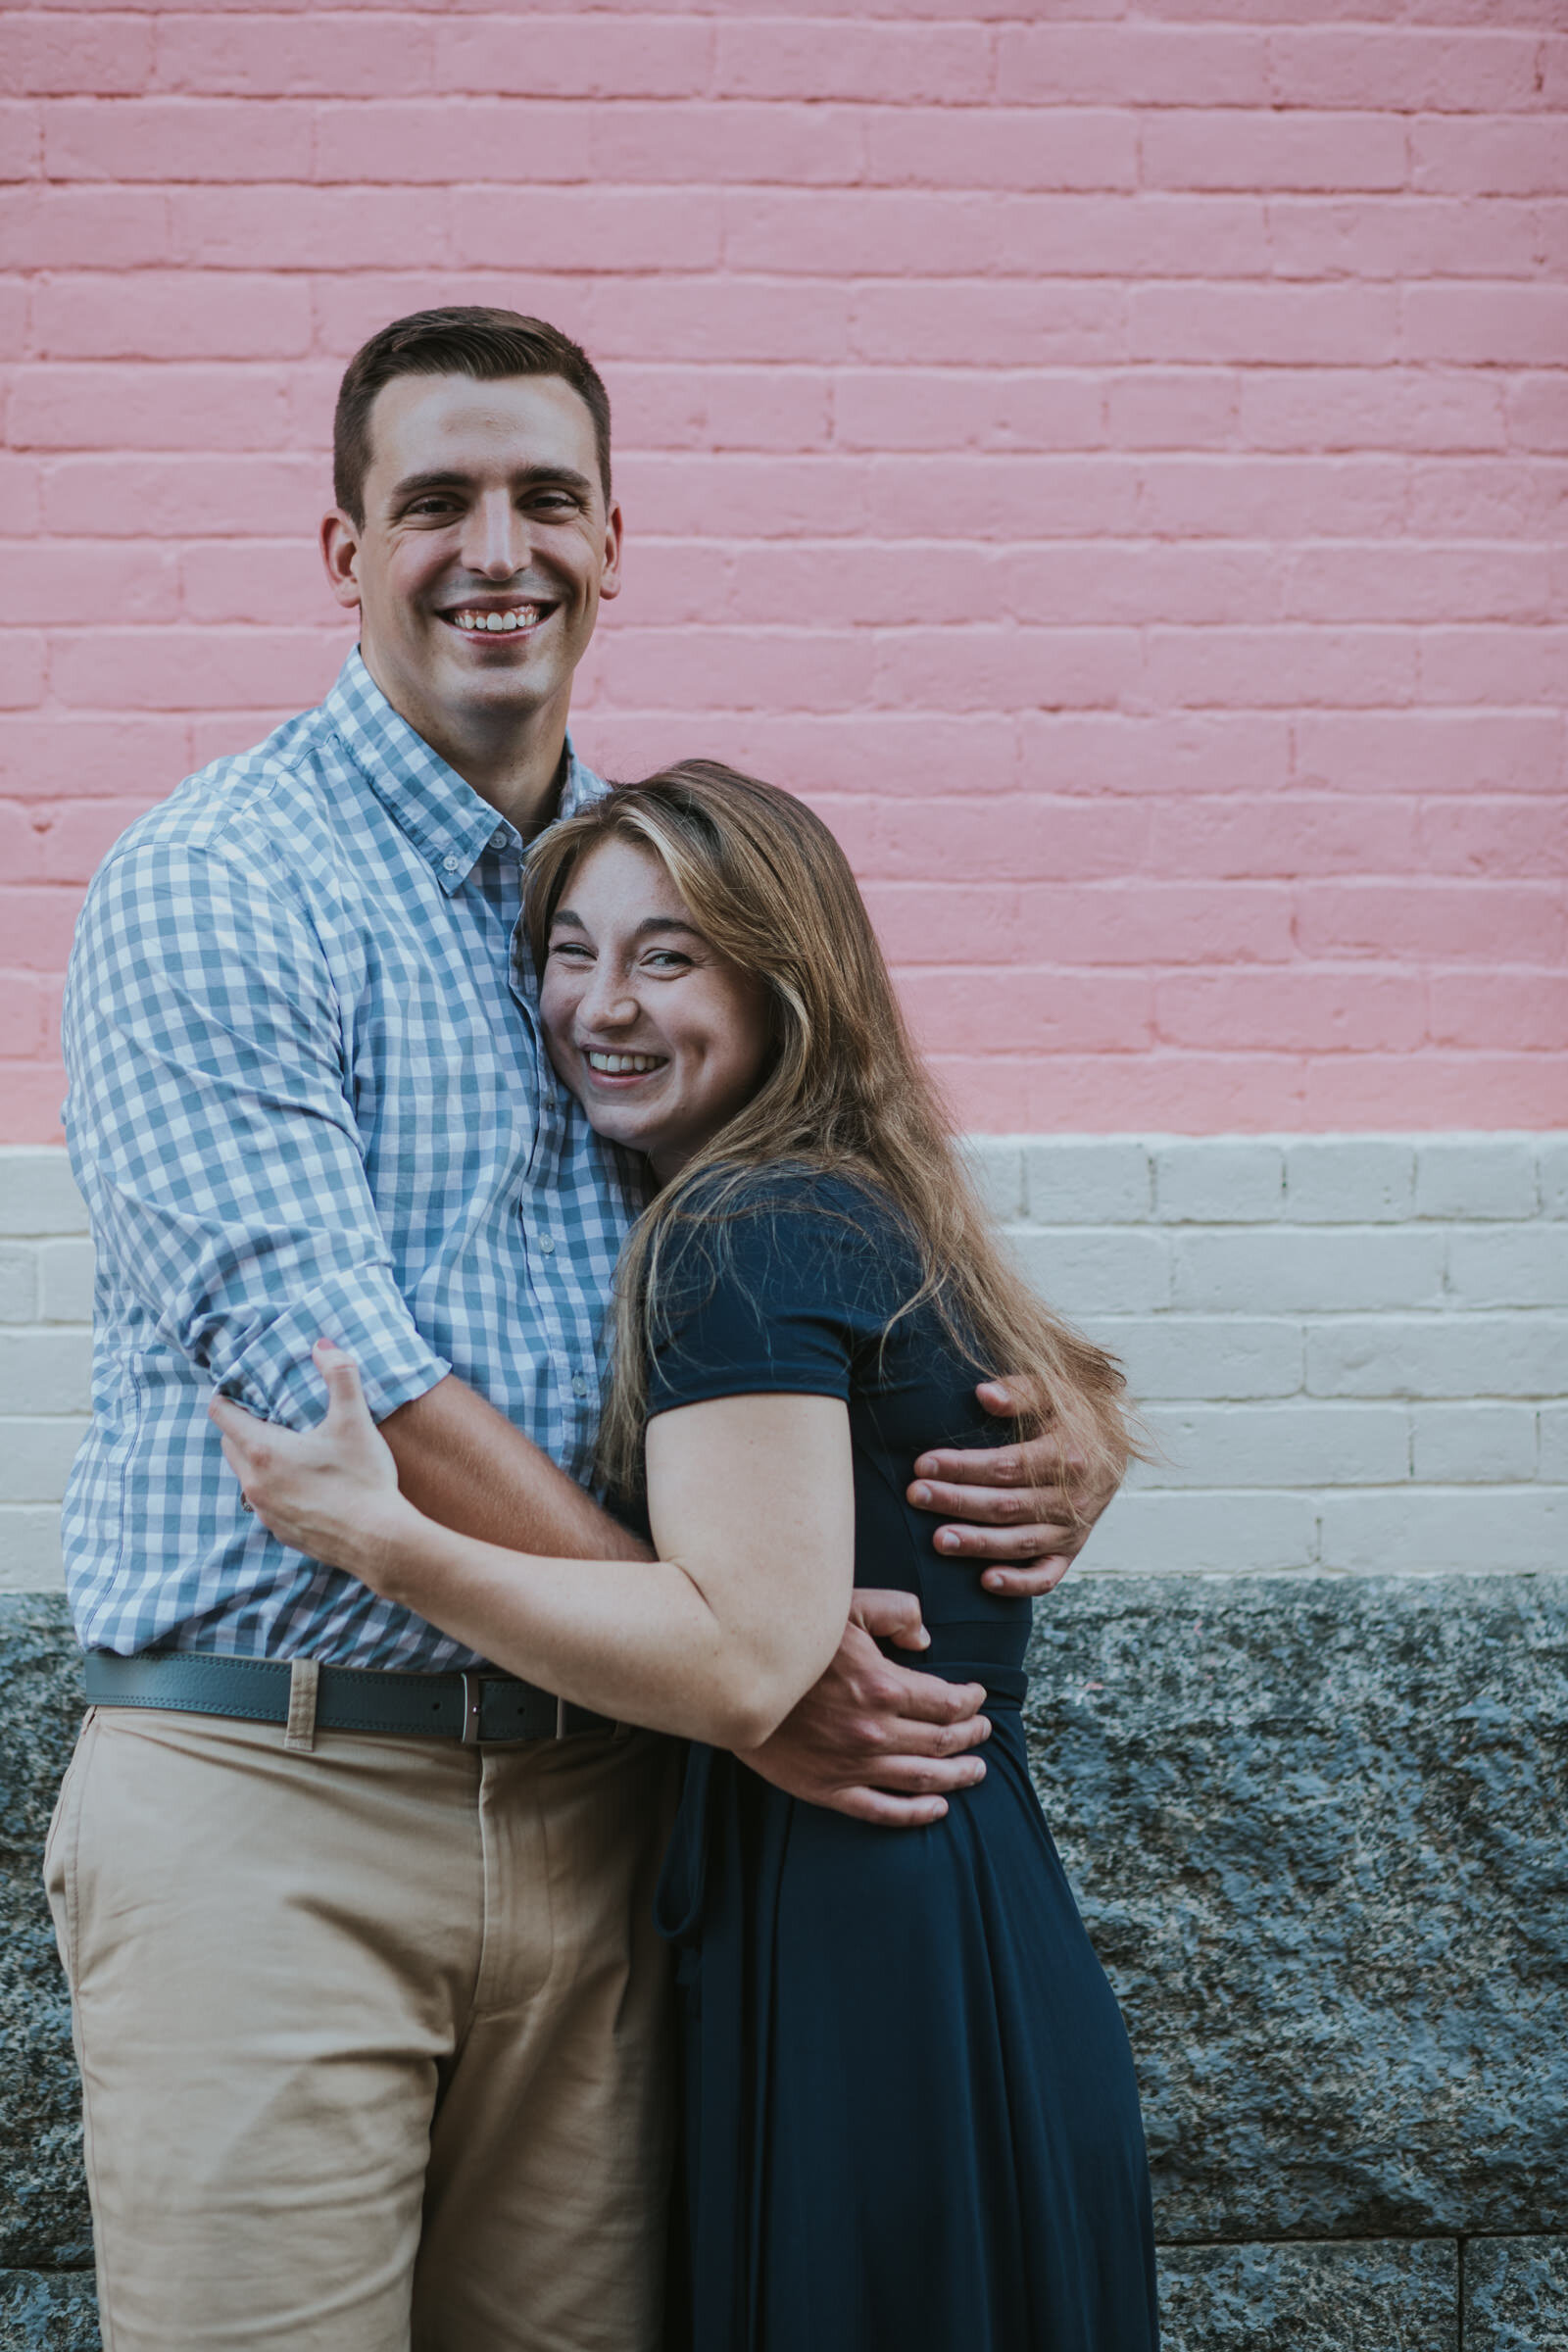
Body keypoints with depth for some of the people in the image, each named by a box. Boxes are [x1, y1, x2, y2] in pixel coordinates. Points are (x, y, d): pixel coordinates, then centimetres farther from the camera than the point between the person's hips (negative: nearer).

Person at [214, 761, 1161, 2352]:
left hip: (857, 1960, -10)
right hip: (964, 1909, 10)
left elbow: (746, 1660, -26)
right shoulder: (862, 1210, 13)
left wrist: (387, 1541, -25)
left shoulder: (744, 1237, -17)